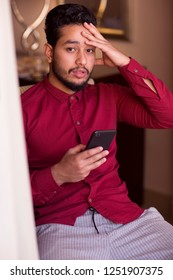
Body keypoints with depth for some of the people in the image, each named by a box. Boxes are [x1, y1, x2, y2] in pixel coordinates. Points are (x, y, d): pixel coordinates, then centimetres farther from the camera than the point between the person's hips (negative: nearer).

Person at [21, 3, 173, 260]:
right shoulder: (23, 109, -3)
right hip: (60, 226, -4)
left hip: (124, 216, 5)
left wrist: (125, 63, -4)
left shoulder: (108, 96, 11)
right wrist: (58, 175, -22)